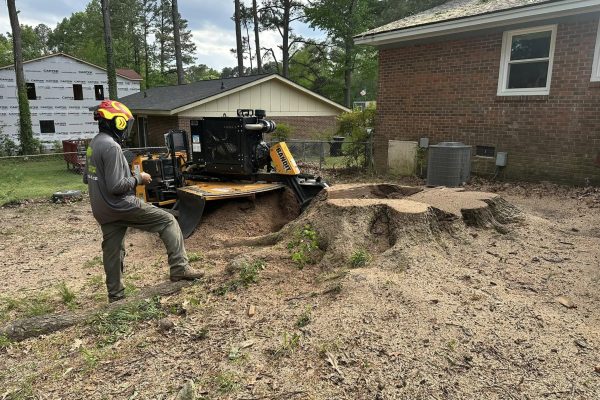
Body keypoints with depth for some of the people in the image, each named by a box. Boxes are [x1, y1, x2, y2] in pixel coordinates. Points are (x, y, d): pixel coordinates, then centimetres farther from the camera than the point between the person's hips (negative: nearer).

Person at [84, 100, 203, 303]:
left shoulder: (94, 143, 12)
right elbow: (116, 186, -23)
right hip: (121, 206, -9)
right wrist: (138, 178, -9)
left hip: (102, 211, 10)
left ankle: (115, 295, 27)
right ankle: (179, 268, -9)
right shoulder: (111, 146, -19)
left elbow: (87, 178, 21)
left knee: (113, 251, 16)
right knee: (168, 221, -4)